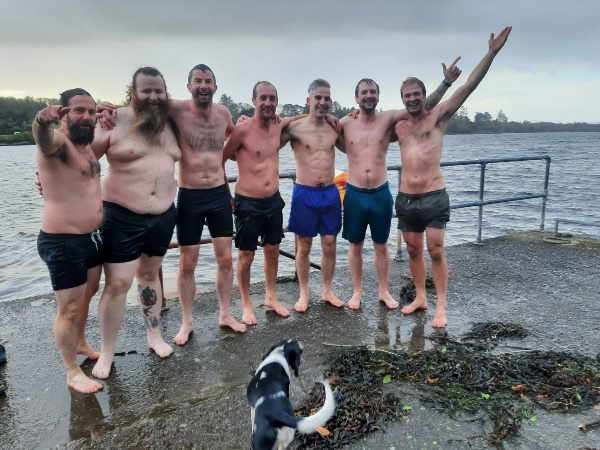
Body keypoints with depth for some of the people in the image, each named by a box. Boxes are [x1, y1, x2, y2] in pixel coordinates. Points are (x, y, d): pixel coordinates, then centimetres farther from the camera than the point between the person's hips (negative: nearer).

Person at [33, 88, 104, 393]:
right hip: (63, 243, -9)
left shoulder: (87, 144, 8)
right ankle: (72, 373, 17)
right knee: (69, 308, 2)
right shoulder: (57, 142, -18)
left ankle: (80, 343, 46)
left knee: (87, 295, 24)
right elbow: (43, 138, -44)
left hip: (91, 237, 9)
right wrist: (43, 121, -64)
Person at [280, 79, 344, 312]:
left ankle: (327, 291, 27)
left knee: (330, 246, 10)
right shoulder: (294, 127, -8)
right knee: (304, 246, 7)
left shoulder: (335, 128, 6)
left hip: (330, 193, 4)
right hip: (305, 194, -3)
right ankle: (304, 294, 23)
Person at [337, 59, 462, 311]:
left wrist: (446, 82, -12)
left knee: (381, 246, 13)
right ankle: (357, 292, 27)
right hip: (354, 194, 0)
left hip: (381, 193, 0)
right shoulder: (345, 124, -1)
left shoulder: (388, 119, -1)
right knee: (355, 246, 11)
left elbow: (425, 106, -4)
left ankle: (384, 292, 29)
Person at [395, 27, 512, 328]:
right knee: (413, 251, 12)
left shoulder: (438, 117, 0)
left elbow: (468, 87, -9)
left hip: (434, 197, -4)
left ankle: (441, 307, 9)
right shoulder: (398, 126, 12)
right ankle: (420, 297, 26)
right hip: (405, 198, 5)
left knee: (436, 252, -2)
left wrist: (491, 53, -14)